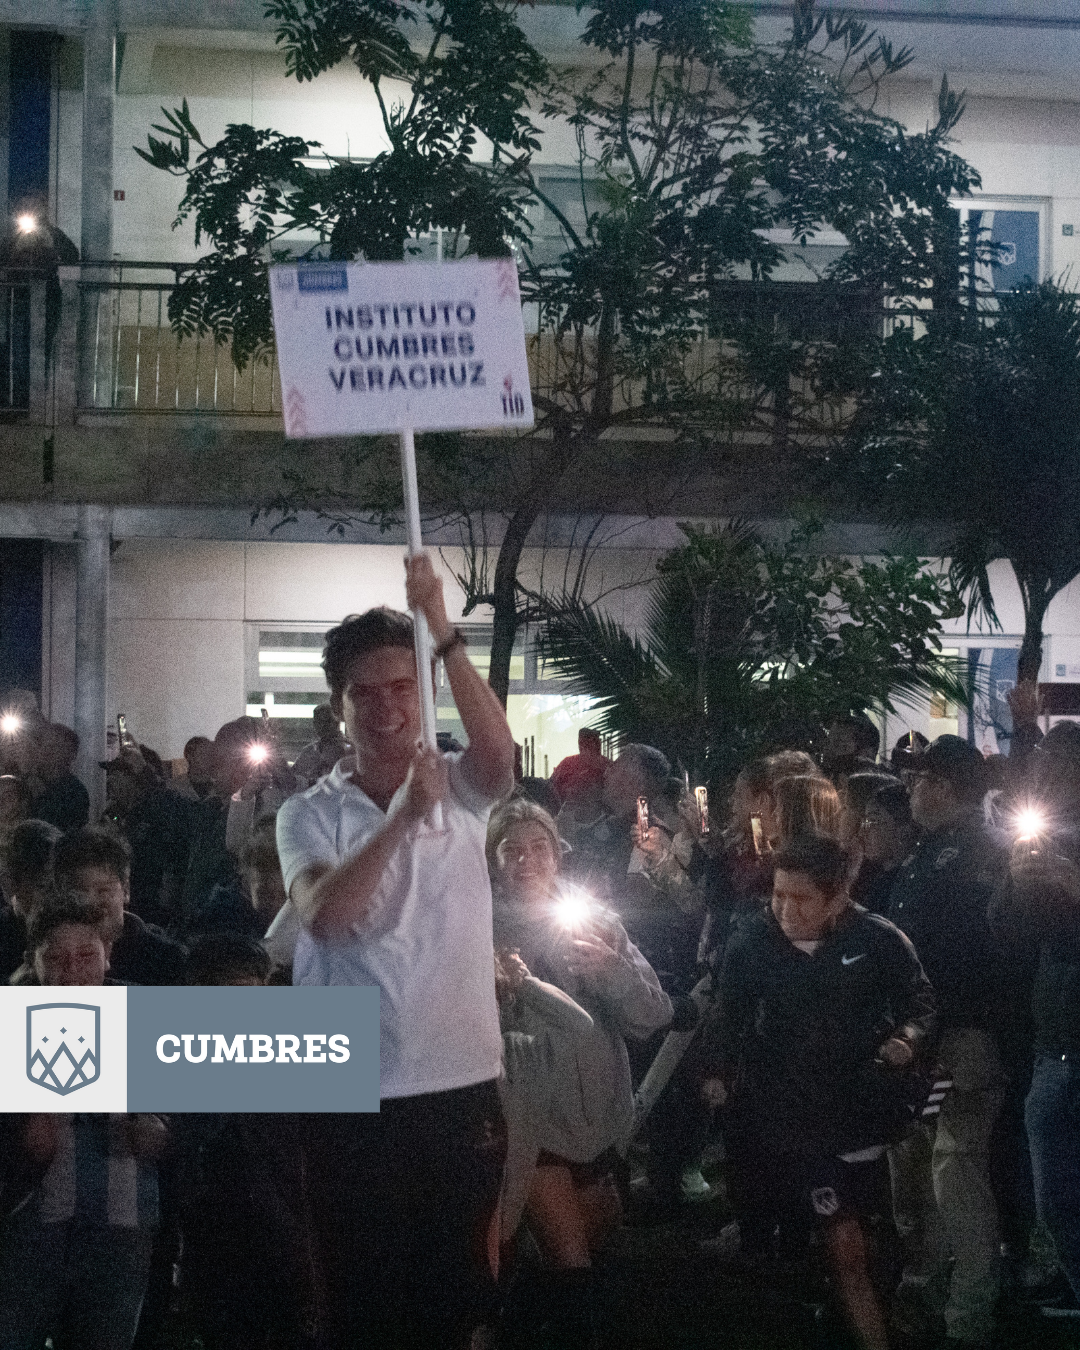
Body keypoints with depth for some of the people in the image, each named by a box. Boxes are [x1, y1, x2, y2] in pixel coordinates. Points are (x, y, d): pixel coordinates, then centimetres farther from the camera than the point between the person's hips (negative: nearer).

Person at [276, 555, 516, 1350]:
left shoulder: (461, 791, 4)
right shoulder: (310, 815, 0)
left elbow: (499, 753, -21)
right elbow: (323, 917, -19)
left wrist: (444, 634, -29)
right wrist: (402, 817, -28)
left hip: (463, 1082, 1)